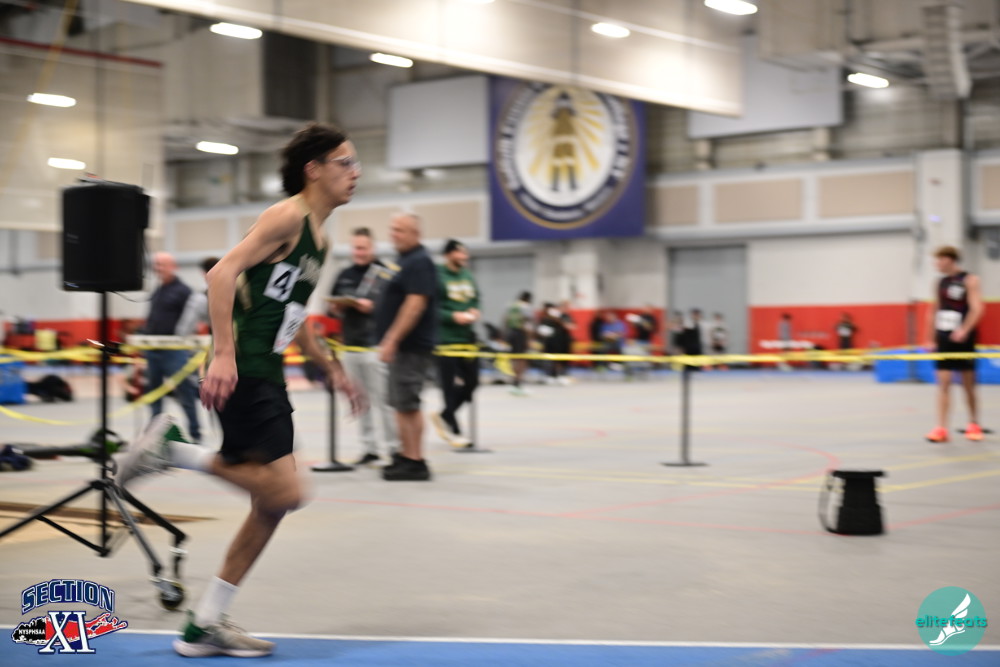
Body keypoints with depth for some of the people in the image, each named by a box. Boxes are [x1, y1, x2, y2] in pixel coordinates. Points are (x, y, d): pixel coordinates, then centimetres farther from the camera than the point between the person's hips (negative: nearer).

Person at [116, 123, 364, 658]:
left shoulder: (318, 239, 19)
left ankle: (204, 626, 16)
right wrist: (224, 356, -28)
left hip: (267, 377, 10)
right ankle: (171, 450, -5)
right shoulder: (287, 216, -9)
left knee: (270, 505, 10)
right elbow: (223, 272, -21)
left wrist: (330, 367, 23)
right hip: (241, 374, -10)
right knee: (286, 490, -18)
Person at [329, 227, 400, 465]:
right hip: (349, 346, 7)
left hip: (376, 346, -7)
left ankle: (394, 448, 0)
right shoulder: (344, 276, 16)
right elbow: (332, 306, 23)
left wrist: (372, 306, -19)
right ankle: (369, 449, 15)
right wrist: (336, 308, 2)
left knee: (383, 399, -7)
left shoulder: (387, 273, -4)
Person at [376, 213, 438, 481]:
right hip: (400, 346, 10)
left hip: (411, 346, -10)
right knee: (401, 403, 13)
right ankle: (406, 456, 19)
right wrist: (389, 340, 21)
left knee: (407, 404, -9)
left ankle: (415, 463, -7)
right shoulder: (403, 260, 18)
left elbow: (415, 304, -23)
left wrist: (391, 340, -24)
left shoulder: (419, 262, -14)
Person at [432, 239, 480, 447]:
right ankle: (454, 432, 6)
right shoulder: (437, 276, -9)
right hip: (445, 339, -7)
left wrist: (474, 311, 0)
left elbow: (476, 300, 22)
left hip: (467, 337, 7)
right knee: (449, 385, -3)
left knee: (471, 383, 6)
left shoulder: (468, 276, 14)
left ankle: (444, 416, 25)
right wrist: (453, 316, -20)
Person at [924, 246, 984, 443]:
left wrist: (964, 330, -27)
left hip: (962, 339, -4)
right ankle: (941, 429, -7)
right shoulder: (940, 283, 11)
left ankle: (974, 425, 22)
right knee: (943, 383, -4)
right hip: (943, 339, 5)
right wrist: (931, 339, 15)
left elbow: (977, 309, -15)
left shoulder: (969, 280, -7)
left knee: (968, 385, 6)